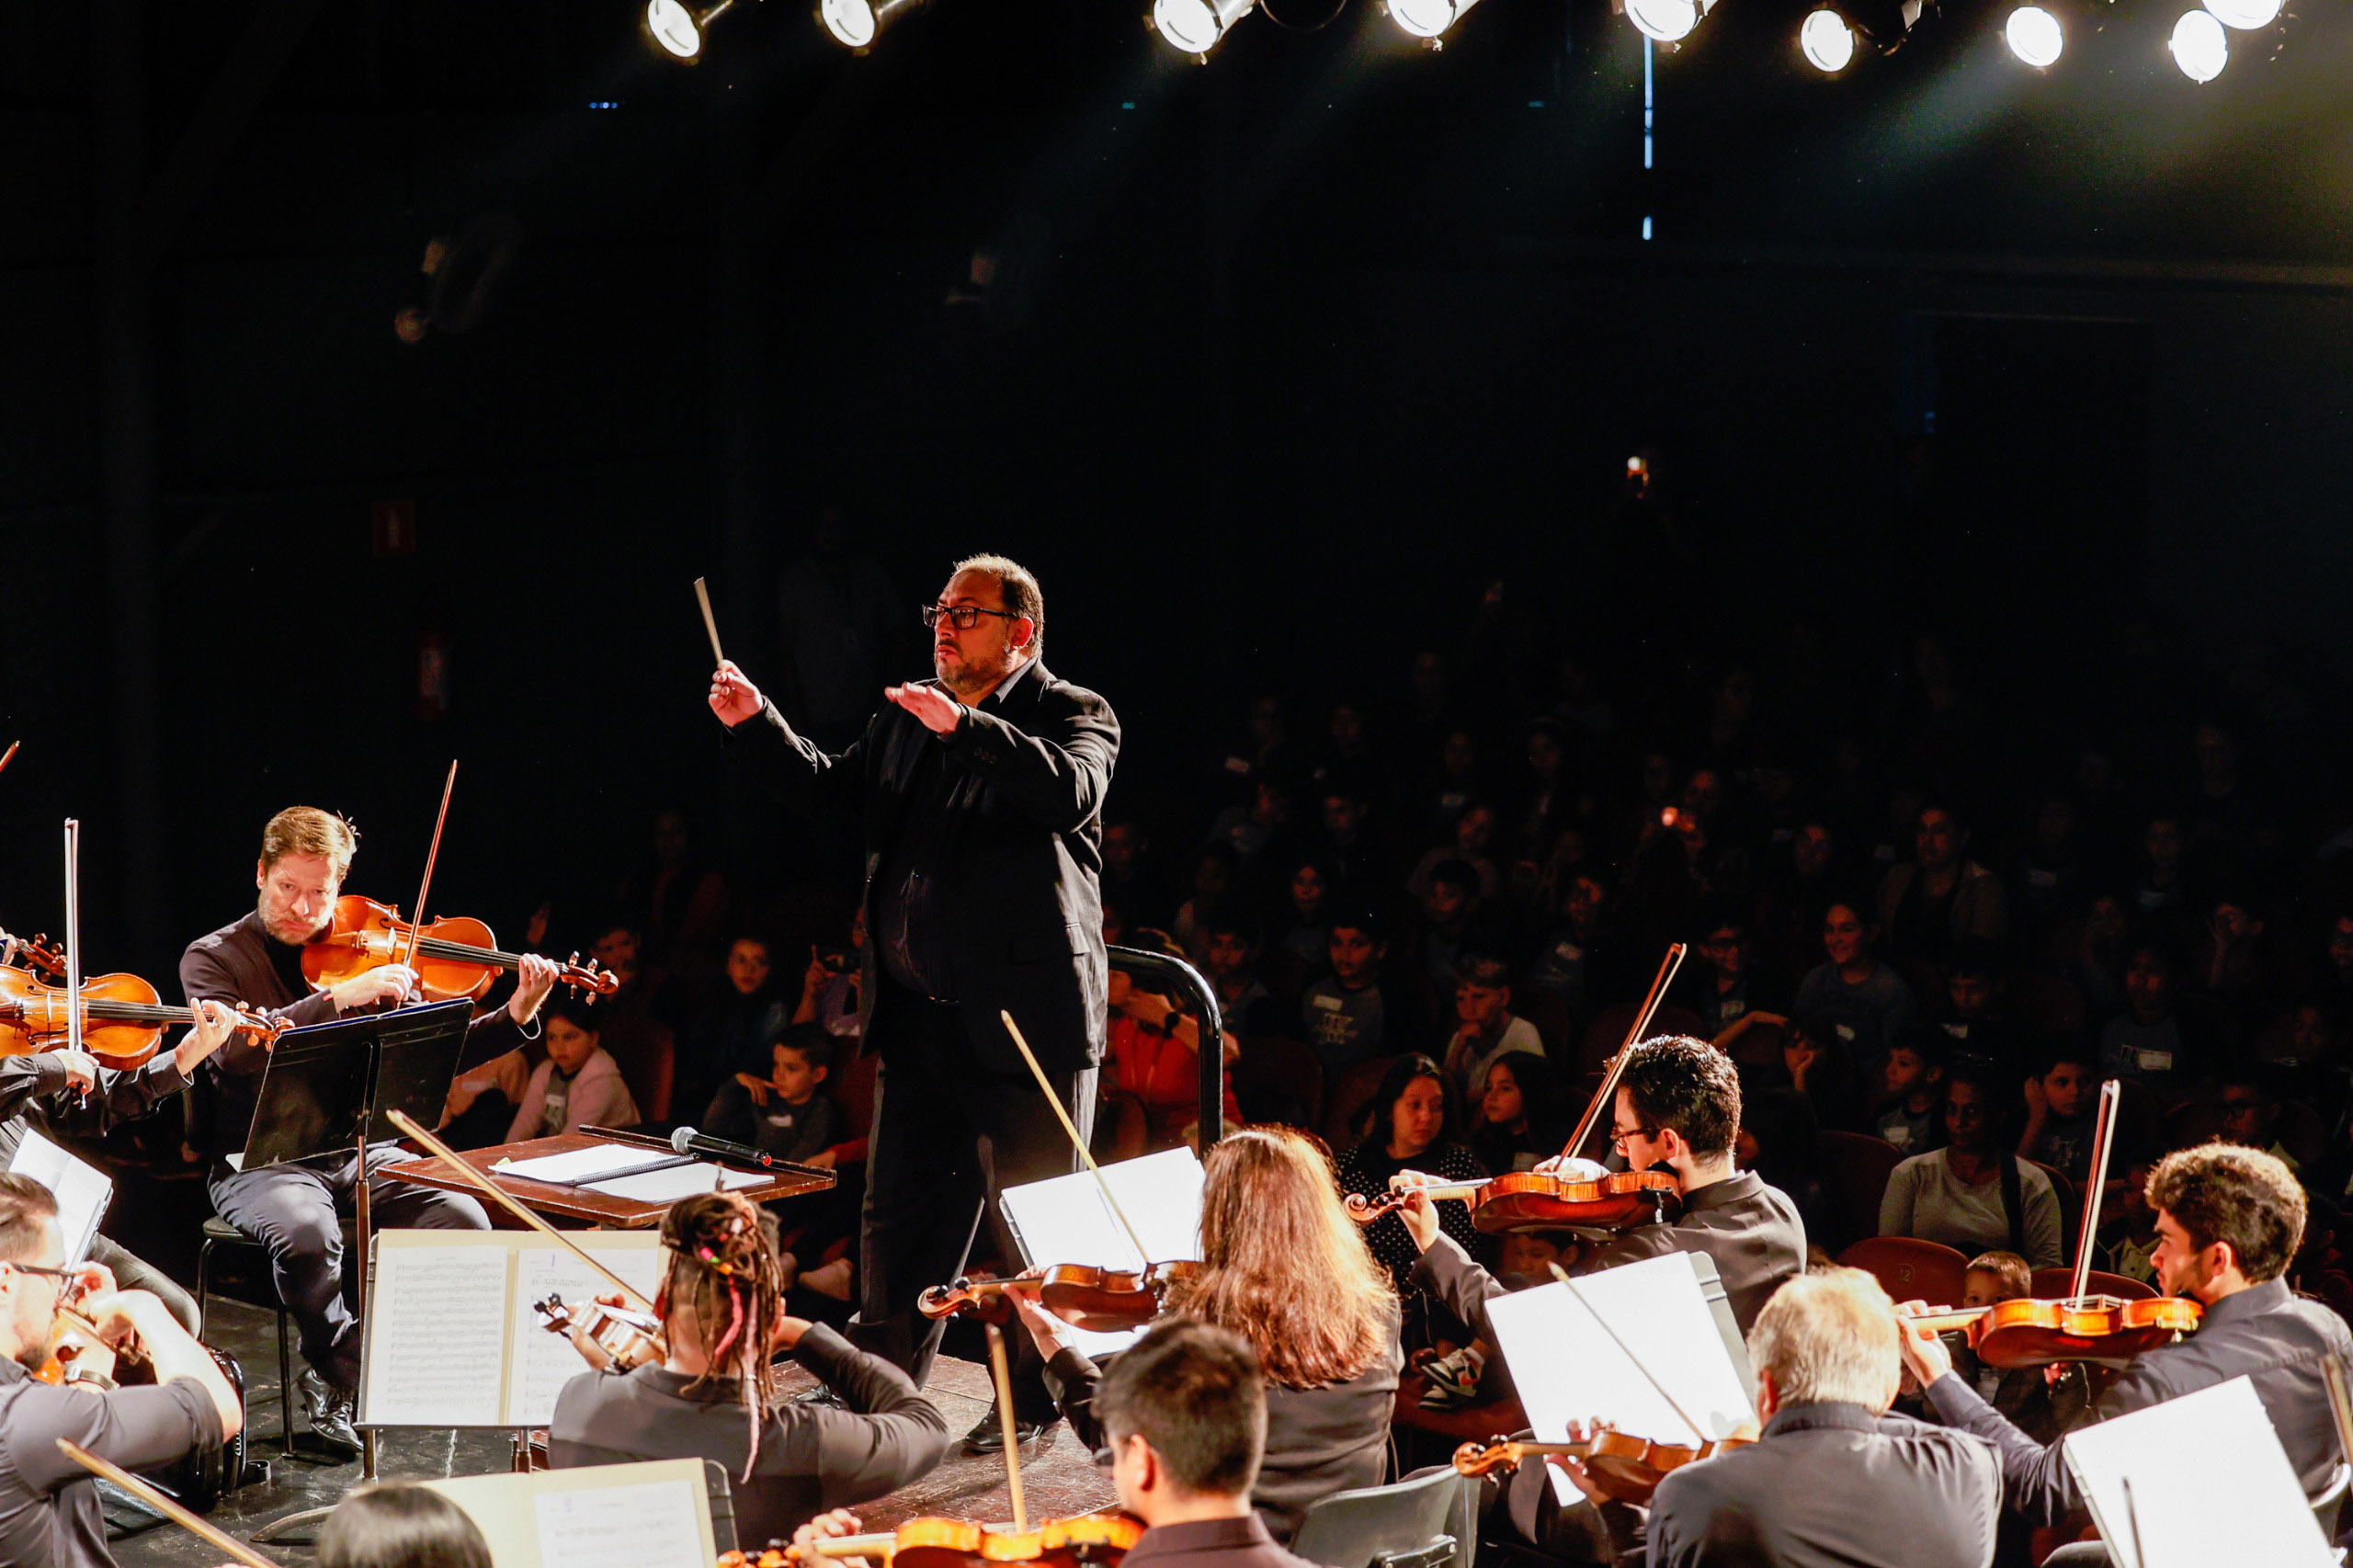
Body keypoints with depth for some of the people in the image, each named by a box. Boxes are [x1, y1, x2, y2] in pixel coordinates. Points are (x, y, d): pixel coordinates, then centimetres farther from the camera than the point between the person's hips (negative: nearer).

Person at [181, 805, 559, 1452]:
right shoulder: (213, 958, 1)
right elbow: (233, 1048, -20)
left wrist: (517, 1016, -9)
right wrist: (340, 997, -26)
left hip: (361, 1153, 3)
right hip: (261, 1160, -3)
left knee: (464, 1218, -22)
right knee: (306, 1231, -36)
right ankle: (340, 1369, -8)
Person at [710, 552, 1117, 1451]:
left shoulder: (1073, 714, -3)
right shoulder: (907, 718, 16)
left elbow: (1069, 788, -24)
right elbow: (831, 793, 19)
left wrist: (964, 726, -33)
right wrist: (754, 727, 6)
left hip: (1025, 1012, -6)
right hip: (919, 1016, 6)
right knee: (900, 1207, 14)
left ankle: (1035, 1402, 11)